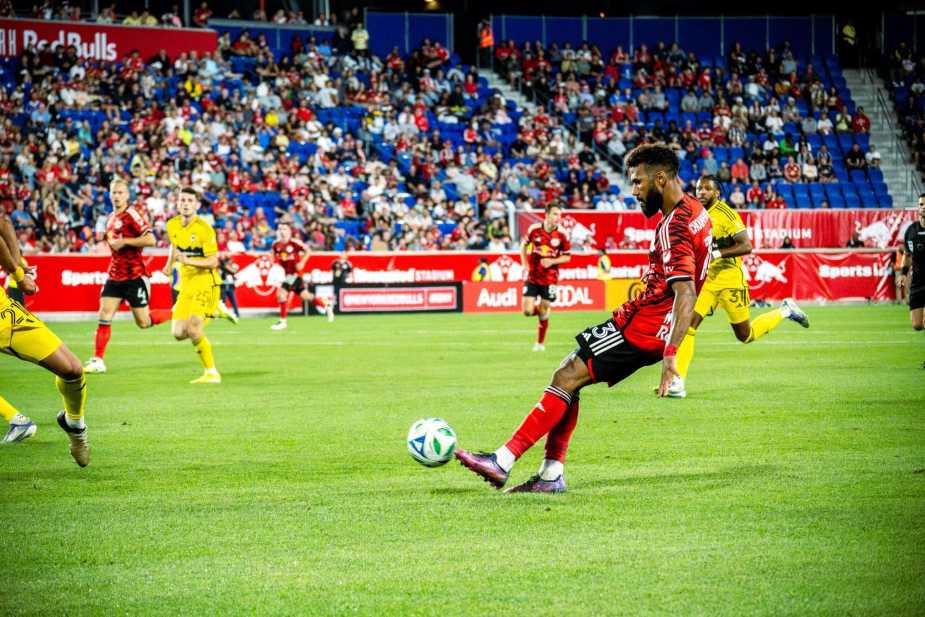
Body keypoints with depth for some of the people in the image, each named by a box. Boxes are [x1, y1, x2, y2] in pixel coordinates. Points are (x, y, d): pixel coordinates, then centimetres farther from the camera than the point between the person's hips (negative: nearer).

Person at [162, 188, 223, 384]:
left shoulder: (204, 229, -16)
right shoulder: (172, 225, 3)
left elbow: (213, 262, -18)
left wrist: (189, 261, -31)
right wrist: (169, 264, 14)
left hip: (205, 285, -7)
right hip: (186, 285, 7)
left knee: (193, 330, -19)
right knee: (178, 333, 1)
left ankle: (211, 373, -5)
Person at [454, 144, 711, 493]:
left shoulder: (675, 226, -19)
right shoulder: (692, 210, 12)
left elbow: (686, 293, -28)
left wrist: (670, 354, -34)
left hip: (644, 325, -10)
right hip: (653, 321, 10)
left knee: (567, 377, -11)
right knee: (568, 375, 11)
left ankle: (503, 462, -12)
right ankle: (551, 475, 7)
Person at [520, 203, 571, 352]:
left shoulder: (562, 235, -9)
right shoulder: (534, 229, -7)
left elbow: (567, 257, 1)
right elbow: (524, 245, 11)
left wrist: (552, 261, -16)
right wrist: (525, 265, 4)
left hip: (549, 277, -1)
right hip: (532, 277, 1)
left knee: (544, 312, 1)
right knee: (528, 311, -7)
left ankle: (540, 343, 17)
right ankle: (537, 309, 30)